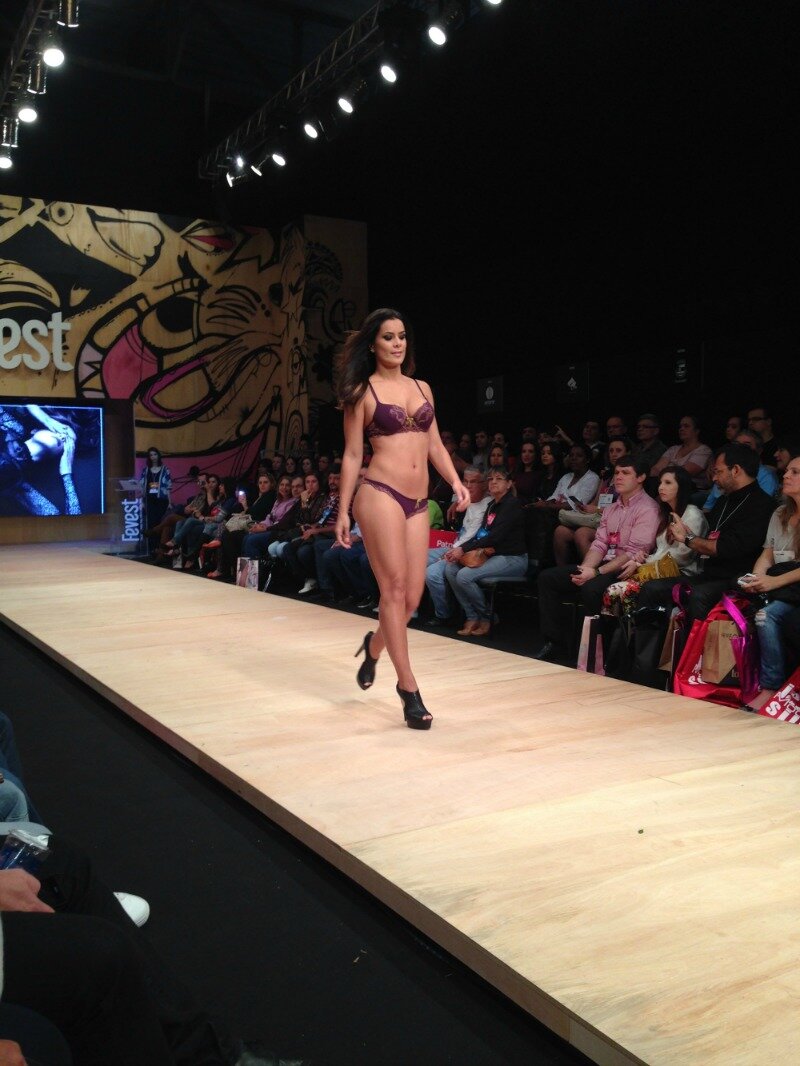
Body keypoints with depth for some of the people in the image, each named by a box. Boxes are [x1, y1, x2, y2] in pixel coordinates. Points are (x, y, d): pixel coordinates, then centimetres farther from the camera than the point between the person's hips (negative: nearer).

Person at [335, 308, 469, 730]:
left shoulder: (423, 388, 17)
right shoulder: (362, 392, 3)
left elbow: (434, 444, 18)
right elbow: (352, 455, 2)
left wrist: (456, 481, 2)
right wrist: (343, 512, -1)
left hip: (418, 503, 5)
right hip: (380, 495, -5)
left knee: (412, 597, 4)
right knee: (395, 588, -9)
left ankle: (374, 644, 35)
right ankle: (409, 688, -5)